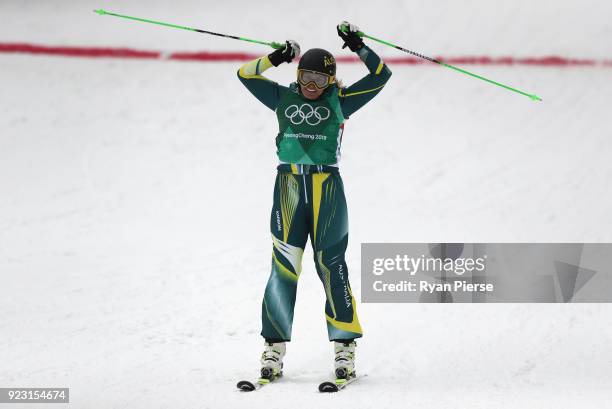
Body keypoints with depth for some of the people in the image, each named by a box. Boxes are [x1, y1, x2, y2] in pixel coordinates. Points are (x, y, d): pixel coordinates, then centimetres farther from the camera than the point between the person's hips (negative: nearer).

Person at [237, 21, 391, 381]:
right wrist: (276, 58, 1)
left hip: (327, 186, -1)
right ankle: (275, 348, 0)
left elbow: (381, 75, 8)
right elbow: (245, 74, 10)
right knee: (284, 266, -3)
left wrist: (358, 46, 1)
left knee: (331, 264, -1)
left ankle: (345, 347, 2)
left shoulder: (340, 102, 9)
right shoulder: (283, 98, 12)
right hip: (289, 185, 1)